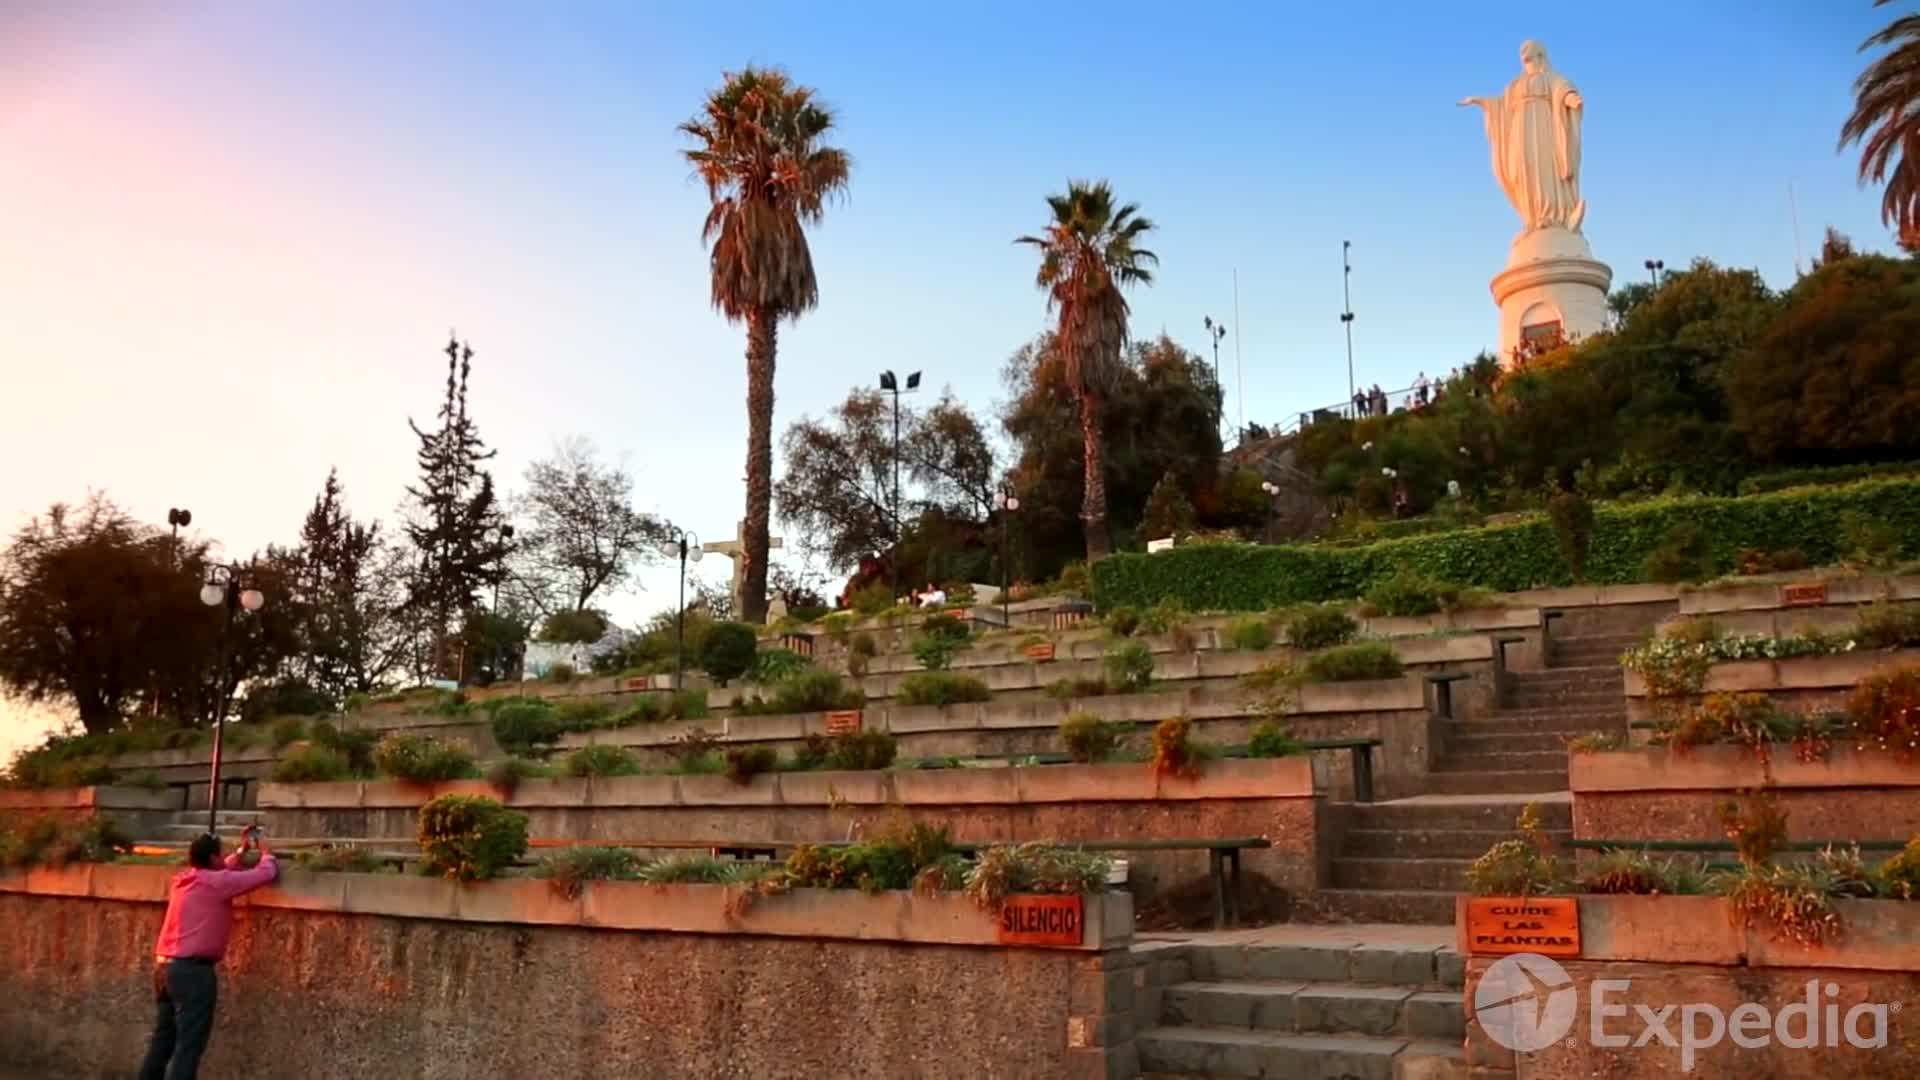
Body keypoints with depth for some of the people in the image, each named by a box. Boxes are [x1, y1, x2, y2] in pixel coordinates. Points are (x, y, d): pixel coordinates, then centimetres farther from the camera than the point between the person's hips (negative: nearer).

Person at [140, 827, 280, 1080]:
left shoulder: (182, 880, 12)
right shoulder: (215, 883, -11)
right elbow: (267, 873, -8)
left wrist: (241, 851, 31)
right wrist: (265, 851, 11)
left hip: (164, 967, 9)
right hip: (192, 970, -9)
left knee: (162, 1040, 17)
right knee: (188, 1046, -6)